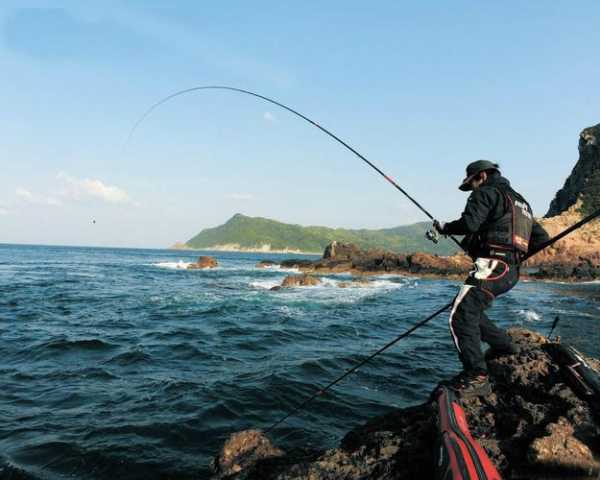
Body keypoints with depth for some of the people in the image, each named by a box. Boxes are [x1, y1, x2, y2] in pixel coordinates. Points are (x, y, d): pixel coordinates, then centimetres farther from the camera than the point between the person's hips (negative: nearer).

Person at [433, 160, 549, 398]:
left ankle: (476, 379, -18)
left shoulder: (485, 193, 0)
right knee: (471, 311, 23)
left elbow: (469, 224, -17)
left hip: (491, 266, -10)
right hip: (511, 271, 10)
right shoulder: (520, 201, 27)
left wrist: (444, 227, 0)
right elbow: (541, 237, 26)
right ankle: (506, 348, 29)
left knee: (461, 317, -14)